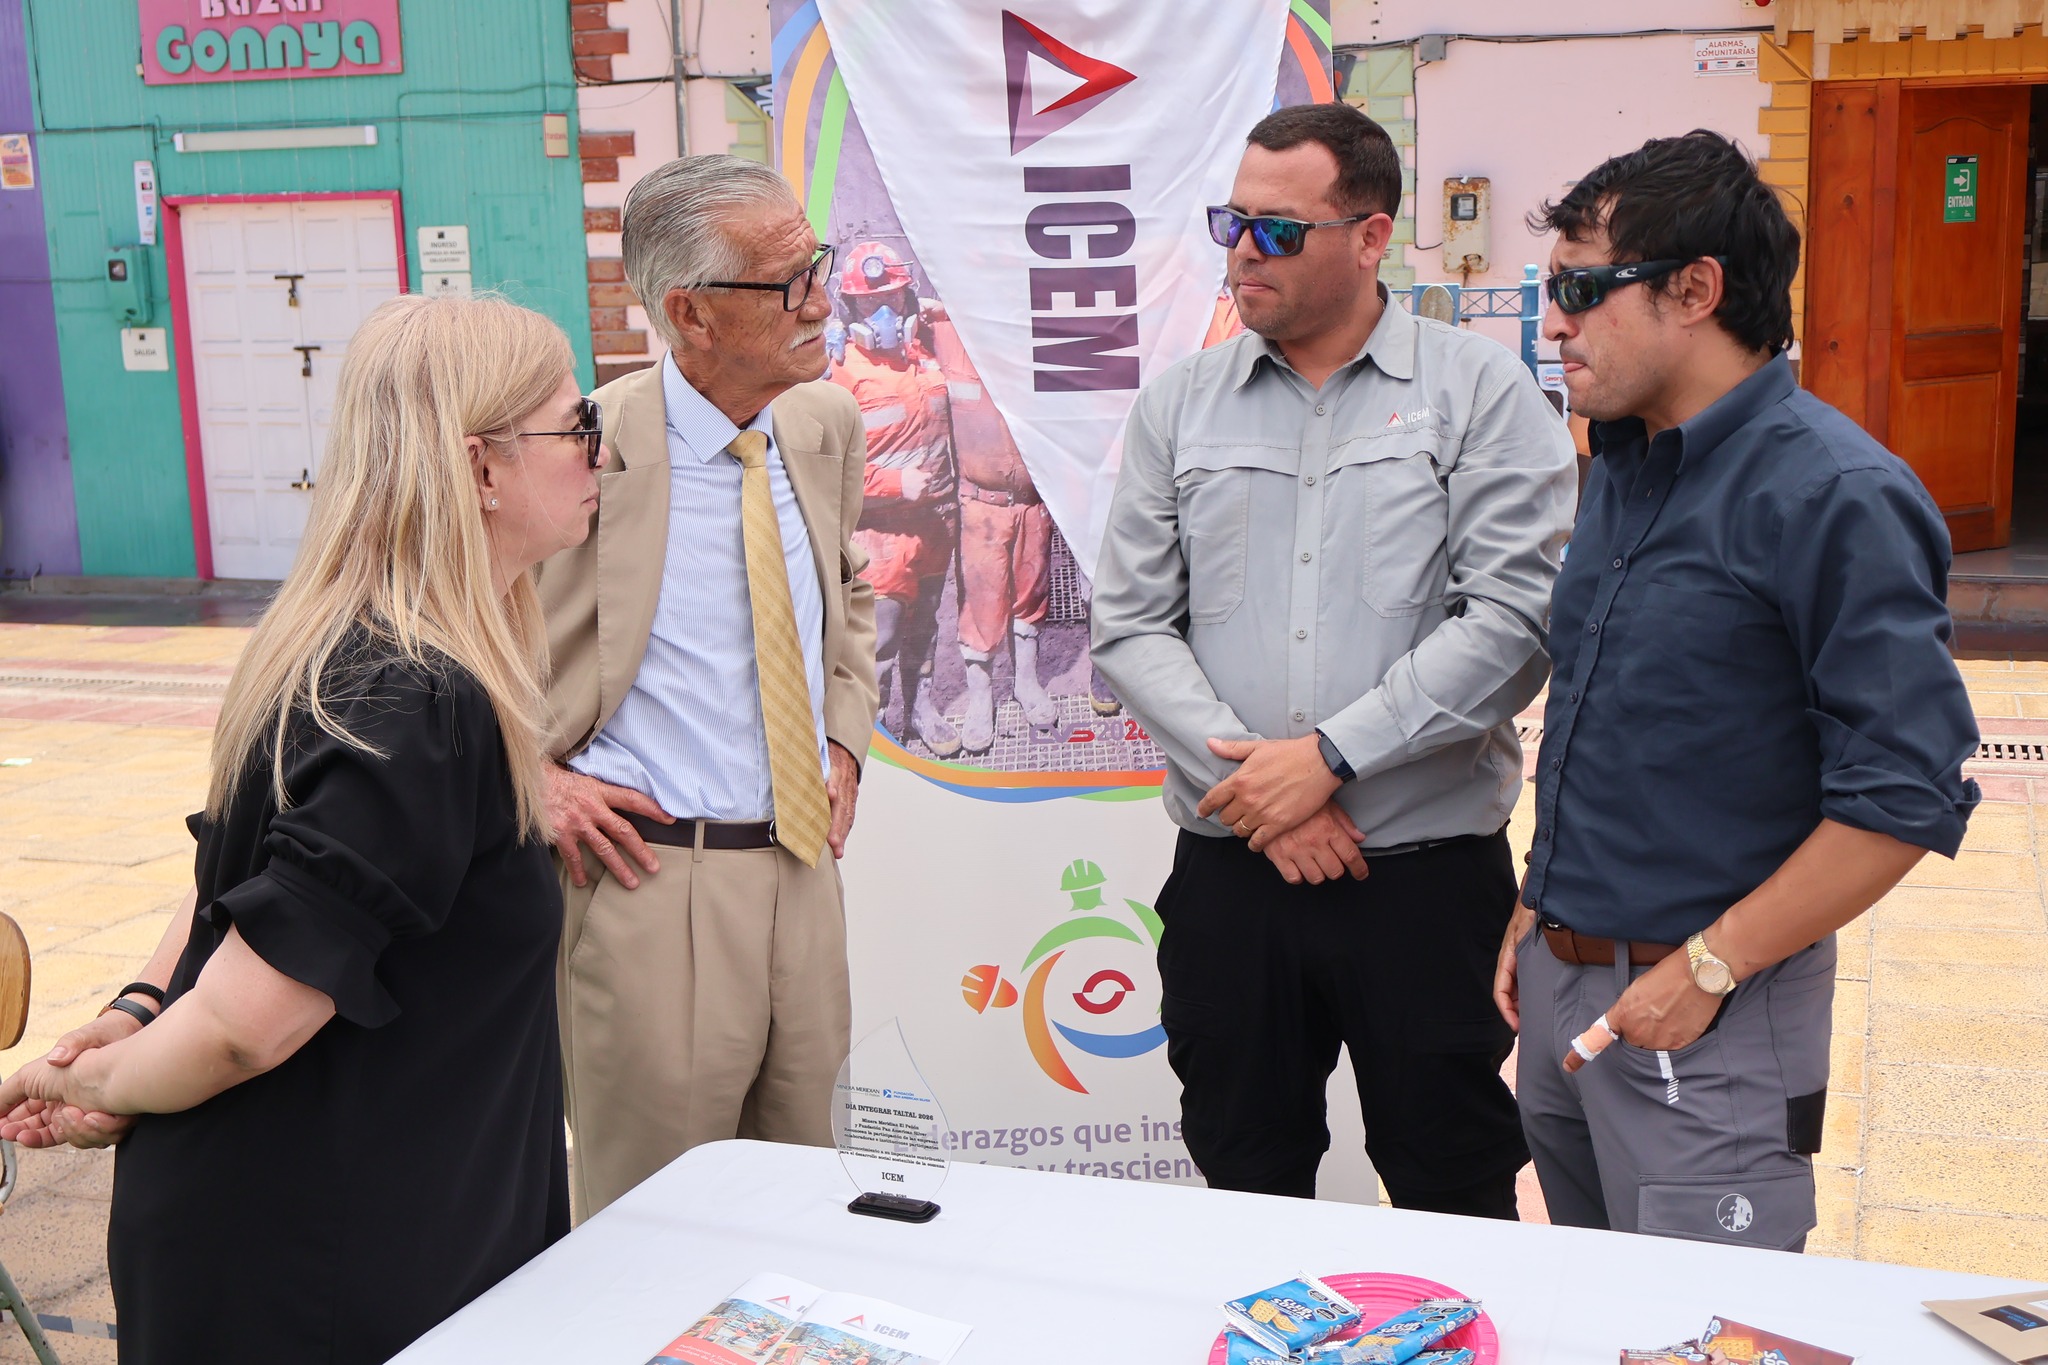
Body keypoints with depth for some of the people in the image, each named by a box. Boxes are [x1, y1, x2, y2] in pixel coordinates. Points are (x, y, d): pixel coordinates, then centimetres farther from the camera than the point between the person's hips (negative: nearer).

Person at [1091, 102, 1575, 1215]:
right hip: (1227, 871, 3)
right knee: (1243, 1193, 15)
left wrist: (1329, 756, -14)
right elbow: (1129, 626, 3)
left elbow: (1514, 621, -10)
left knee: (1456, 1204, 9)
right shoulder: (1179, 406, 8)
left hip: (1429, 870, -2)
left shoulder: (1482, 394, -1)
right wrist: (1254, 787, -9)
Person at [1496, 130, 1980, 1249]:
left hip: (1712, 1024, -8)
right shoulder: (1624, 470, 9)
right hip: (1559, 985, 8)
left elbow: (1907, 792, -22)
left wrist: (1710, 966, -19)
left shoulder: (1835, 495, -19)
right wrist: (1540, 907, 15)